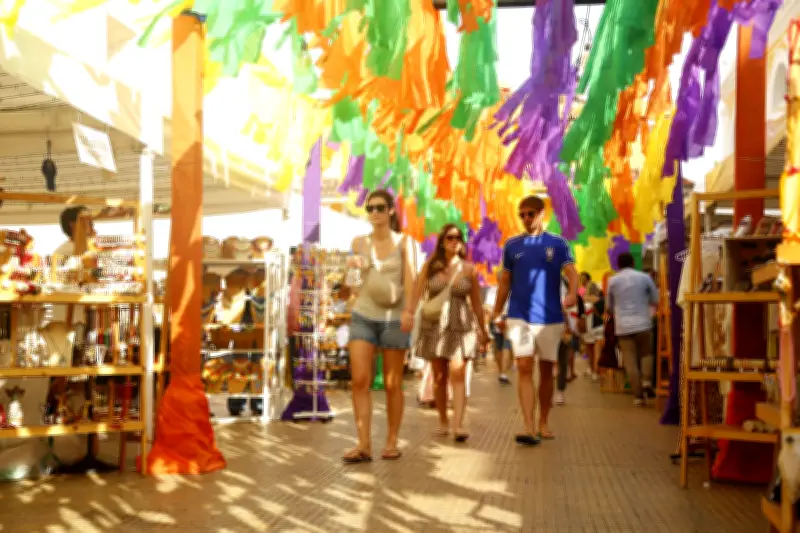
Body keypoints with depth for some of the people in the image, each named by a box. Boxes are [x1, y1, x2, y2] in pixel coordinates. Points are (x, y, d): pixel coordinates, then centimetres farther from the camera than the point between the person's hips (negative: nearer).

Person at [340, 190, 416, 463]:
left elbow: (410, 279, -9)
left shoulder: (403, 242, 2)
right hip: (363, 317, 2)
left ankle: (392, 441, 16)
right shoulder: (359, 243, 8)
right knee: (360, 380, -9)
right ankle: (364, 444, -8)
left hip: (393, 318, -2)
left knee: (392, 384, 5)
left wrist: (408, 311, -23)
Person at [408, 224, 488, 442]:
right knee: (439, 376, 7)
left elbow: (476, 303, 10)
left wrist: (483, 331, 14)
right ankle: (443, 421, 22)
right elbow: (416, 295, -2)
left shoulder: (468, 268, 5)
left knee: (458, 374, -13)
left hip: (461, 326, -1)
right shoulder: (430, 265, 4)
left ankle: (458, 425, -18)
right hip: (434, 325, 1)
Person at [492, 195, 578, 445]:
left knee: (546, 370, 8)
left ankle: (544, 422, 22)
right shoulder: (512, 245, 8)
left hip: (550, 317, 0)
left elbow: (571, 272, -9)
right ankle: (529, 427, -14)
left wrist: (572, 293, -30)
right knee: (524, 368, -10)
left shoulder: (557, 244, 3)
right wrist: (497, 314, 9)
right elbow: (505, 282, 12)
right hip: (519, 316, 0)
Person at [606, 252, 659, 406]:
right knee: (646, 354, 18)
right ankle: (646, 381, -4)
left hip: (622, 326, 0)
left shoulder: (612, 281, 5)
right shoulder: (644, 277, 2)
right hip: (642, 323, 0)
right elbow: (656, 300, 9)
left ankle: (638, 395, 1)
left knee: (630, 361, 2)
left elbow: (610, 305, 14)